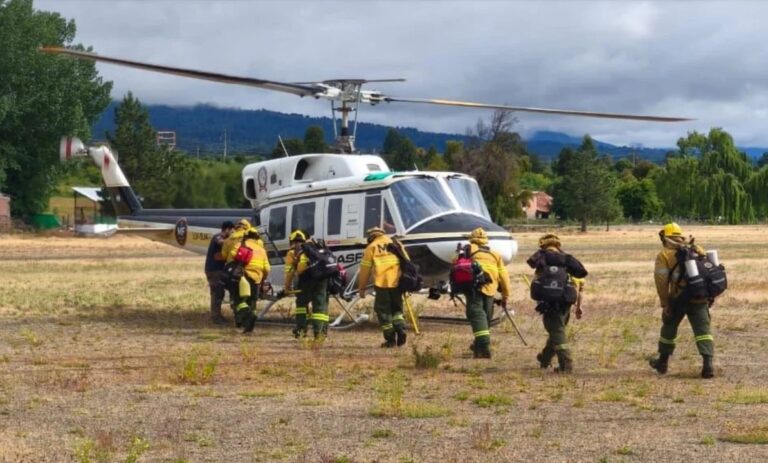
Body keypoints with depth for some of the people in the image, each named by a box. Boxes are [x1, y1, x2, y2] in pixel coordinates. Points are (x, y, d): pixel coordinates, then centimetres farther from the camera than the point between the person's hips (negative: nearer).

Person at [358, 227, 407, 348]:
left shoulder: (371, 248, 8)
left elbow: (365, 269, 6)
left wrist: (361, 288, 13)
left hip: (382, 284, -3)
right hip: (397, 282, 3)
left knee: (383, 310, 6)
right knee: (397, 308, 19)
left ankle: (390, 339, 4)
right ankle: (400, 329, -3)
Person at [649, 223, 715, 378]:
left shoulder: (664, 254, 3)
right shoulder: (697, 249, 17)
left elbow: (661, 279, -8)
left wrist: (664, 303, -5)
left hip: (679, 297, -2)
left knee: (669, 326, 18)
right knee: (703, 330, -1)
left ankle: (663, 361, 32)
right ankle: (708, 363, -20)